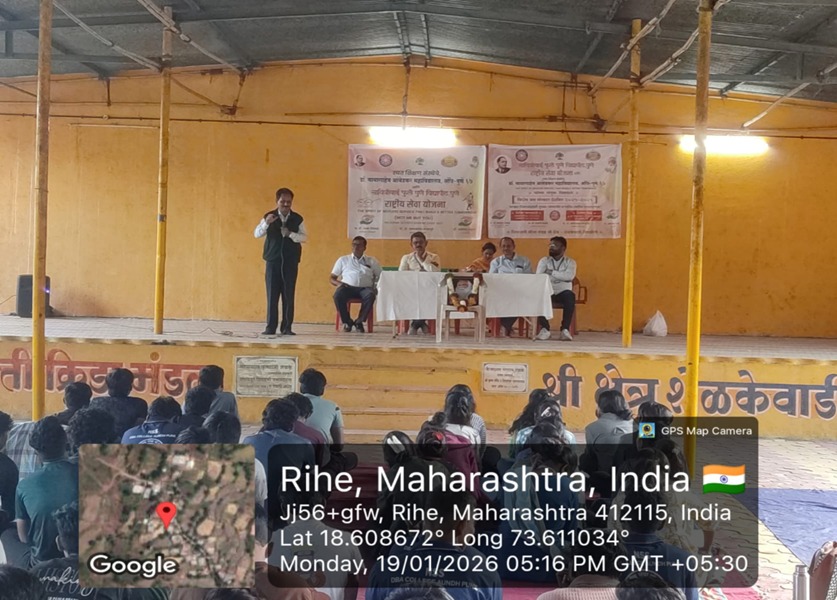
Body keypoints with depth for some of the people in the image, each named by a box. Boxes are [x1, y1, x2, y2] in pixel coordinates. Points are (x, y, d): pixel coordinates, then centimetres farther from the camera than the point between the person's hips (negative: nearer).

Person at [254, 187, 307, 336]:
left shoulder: (297, 219, 4)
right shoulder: (269, 216, 2)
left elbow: (304, 237, 2)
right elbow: (257, 234, -5)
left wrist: (290, 234, -15)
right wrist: (266, 223, -23)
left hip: (291, 262, 1)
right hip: (273, 260, 0)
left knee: (288, 295, 1)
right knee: (272, 294, -1)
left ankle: (287, 327, 7)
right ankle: (271, 327, 4)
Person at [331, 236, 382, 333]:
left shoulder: (372, 261, 21)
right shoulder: (343, 260, 21)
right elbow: (332, 279, 19)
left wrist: (376, 286, -5)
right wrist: (338, 283, -5)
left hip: (365, 288, 0)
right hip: (348, 287, 0)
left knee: (370, 295, -37)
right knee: (338, 295, -35)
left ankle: (359, 321, -21)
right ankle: (347, 321, -14)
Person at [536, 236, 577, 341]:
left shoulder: (570, 262, 10)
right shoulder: (544, 261, 13)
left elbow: (569, 276, -11)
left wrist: (552, 272, -11)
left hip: (563, 292, -1)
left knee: (570, 296, -36)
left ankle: (565, 329, -31)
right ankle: (545, 328, -25)